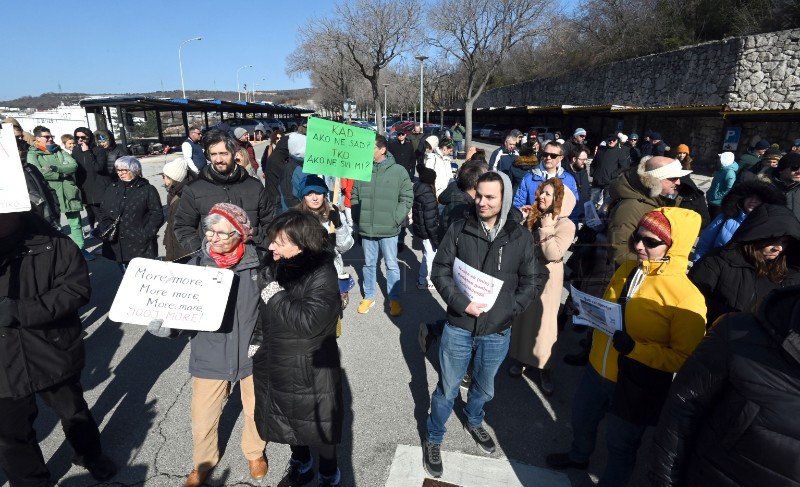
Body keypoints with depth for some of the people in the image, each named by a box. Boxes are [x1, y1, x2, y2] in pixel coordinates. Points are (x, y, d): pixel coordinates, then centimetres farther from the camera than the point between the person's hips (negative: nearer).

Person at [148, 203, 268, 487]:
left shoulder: (259, 262, -14)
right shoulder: (197, 264, -9)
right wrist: (167, 326, -25)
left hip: (252, 354, 0)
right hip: (210, 356, 1)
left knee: (256, 412, 20)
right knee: (202, 421, 15)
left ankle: (255, 453, 52)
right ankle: (204, 462, 48)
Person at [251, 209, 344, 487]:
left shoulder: (322, 274, -23)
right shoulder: (276, 267, -2)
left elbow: (309, 321, -33)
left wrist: (277, 297, -24)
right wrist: (257, 341, 11)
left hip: (310, 370, -6)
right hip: (275, 364, 7)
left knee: (317, 424, 13)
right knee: (287, 420, 24)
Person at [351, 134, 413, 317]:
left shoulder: (398, 171, -5)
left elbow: (407, 198, -2)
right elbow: (354, 197, 9)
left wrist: (396, 219, -9)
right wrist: (358, 218, 0)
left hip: (389, 230, -2)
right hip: (366, 228, 2)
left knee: (391, 265, 10)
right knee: (369, 264, 16)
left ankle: (394, 299, 25)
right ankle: (368, 296, 33)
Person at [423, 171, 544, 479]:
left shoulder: (521, 237, -6)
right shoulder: (459, 230, -8)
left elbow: (533, 281, 0)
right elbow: (440, 271, -6)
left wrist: (509, 309, -12)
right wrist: (460, 303, -19)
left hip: (497, 332, 2)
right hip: (459, 327, -2)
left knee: (484, 387, 25)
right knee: (447, 388, 13)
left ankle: (474, 422, 55)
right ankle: (433, 440, 37)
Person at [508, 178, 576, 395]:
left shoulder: (566, 225, -12)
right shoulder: (533, 216, 6)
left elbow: (553, 254, -22)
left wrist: (546, 228, -21)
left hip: (546, 280, -5)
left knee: (542, 323, 4)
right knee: (522, 318, 14)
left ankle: (543, 368, 22)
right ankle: (522, 358, 32)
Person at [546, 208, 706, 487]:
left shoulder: (687, 297, -23)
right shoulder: (627, 270, -4)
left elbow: (686, 359, -21)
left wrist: (635, 348, -32)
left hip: (636, 386, -6)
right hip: (597, 369, 7)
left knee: (620, 443, 19)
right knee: (581, 419, 29)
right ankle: (578, 456, 59)